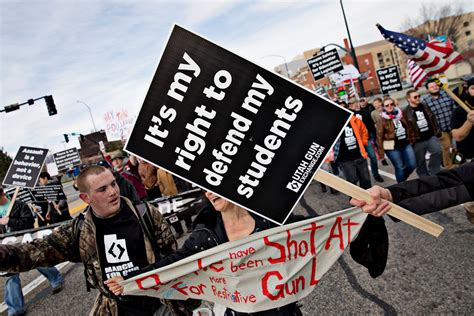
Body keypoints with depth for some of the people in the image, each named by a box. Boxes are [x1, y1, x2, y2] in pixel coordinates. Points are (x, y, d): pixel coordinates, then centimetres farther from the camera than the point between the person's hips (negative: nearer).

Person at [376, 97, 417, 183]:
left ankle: (402, 179, 32)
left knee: (412, 165, 6)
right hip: (392, 147, -5)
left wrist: (412, 139, 14)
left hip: (406, 144, 5)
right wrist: (381, 152, -12)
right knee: (400, 167, 1)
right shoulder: (382, 120, -9)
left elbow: (409, 127, 16)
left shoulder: (400, 114, 6)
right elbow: (379, 136, -11)